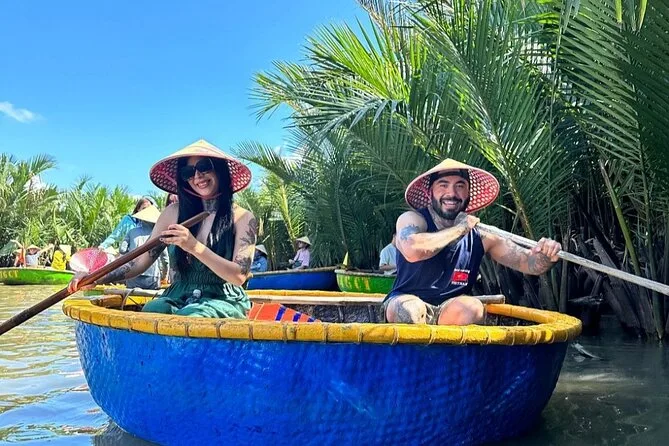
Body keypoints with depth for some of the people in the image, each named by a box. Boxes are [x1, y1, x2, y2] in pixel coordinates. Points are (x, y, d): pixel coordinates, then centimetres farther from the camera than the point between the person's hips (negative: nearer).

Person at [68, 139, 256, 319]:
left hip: (224, 301, -2)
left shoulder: (243, 218, -2)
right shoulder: (175, 213, 7)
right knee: (150, 312, -32)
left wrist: (195, 247, -23)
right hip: (178, 298, 2)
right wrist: (97, 278, -9)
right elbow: (141, 261, 6)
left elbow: (239, 276, -12)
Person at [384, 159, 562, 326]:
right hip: (405, 302, -3)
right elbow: (412, 251, -34)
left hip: (452, 309, 3)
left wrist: (545, 255, -27)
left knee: (473, 308, -29)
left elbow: (529, 263, -3)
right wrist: (459, 229, -23)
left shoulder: (480, 237, -1)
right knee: (410, 309, -36)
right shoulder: (412, 219, -10)